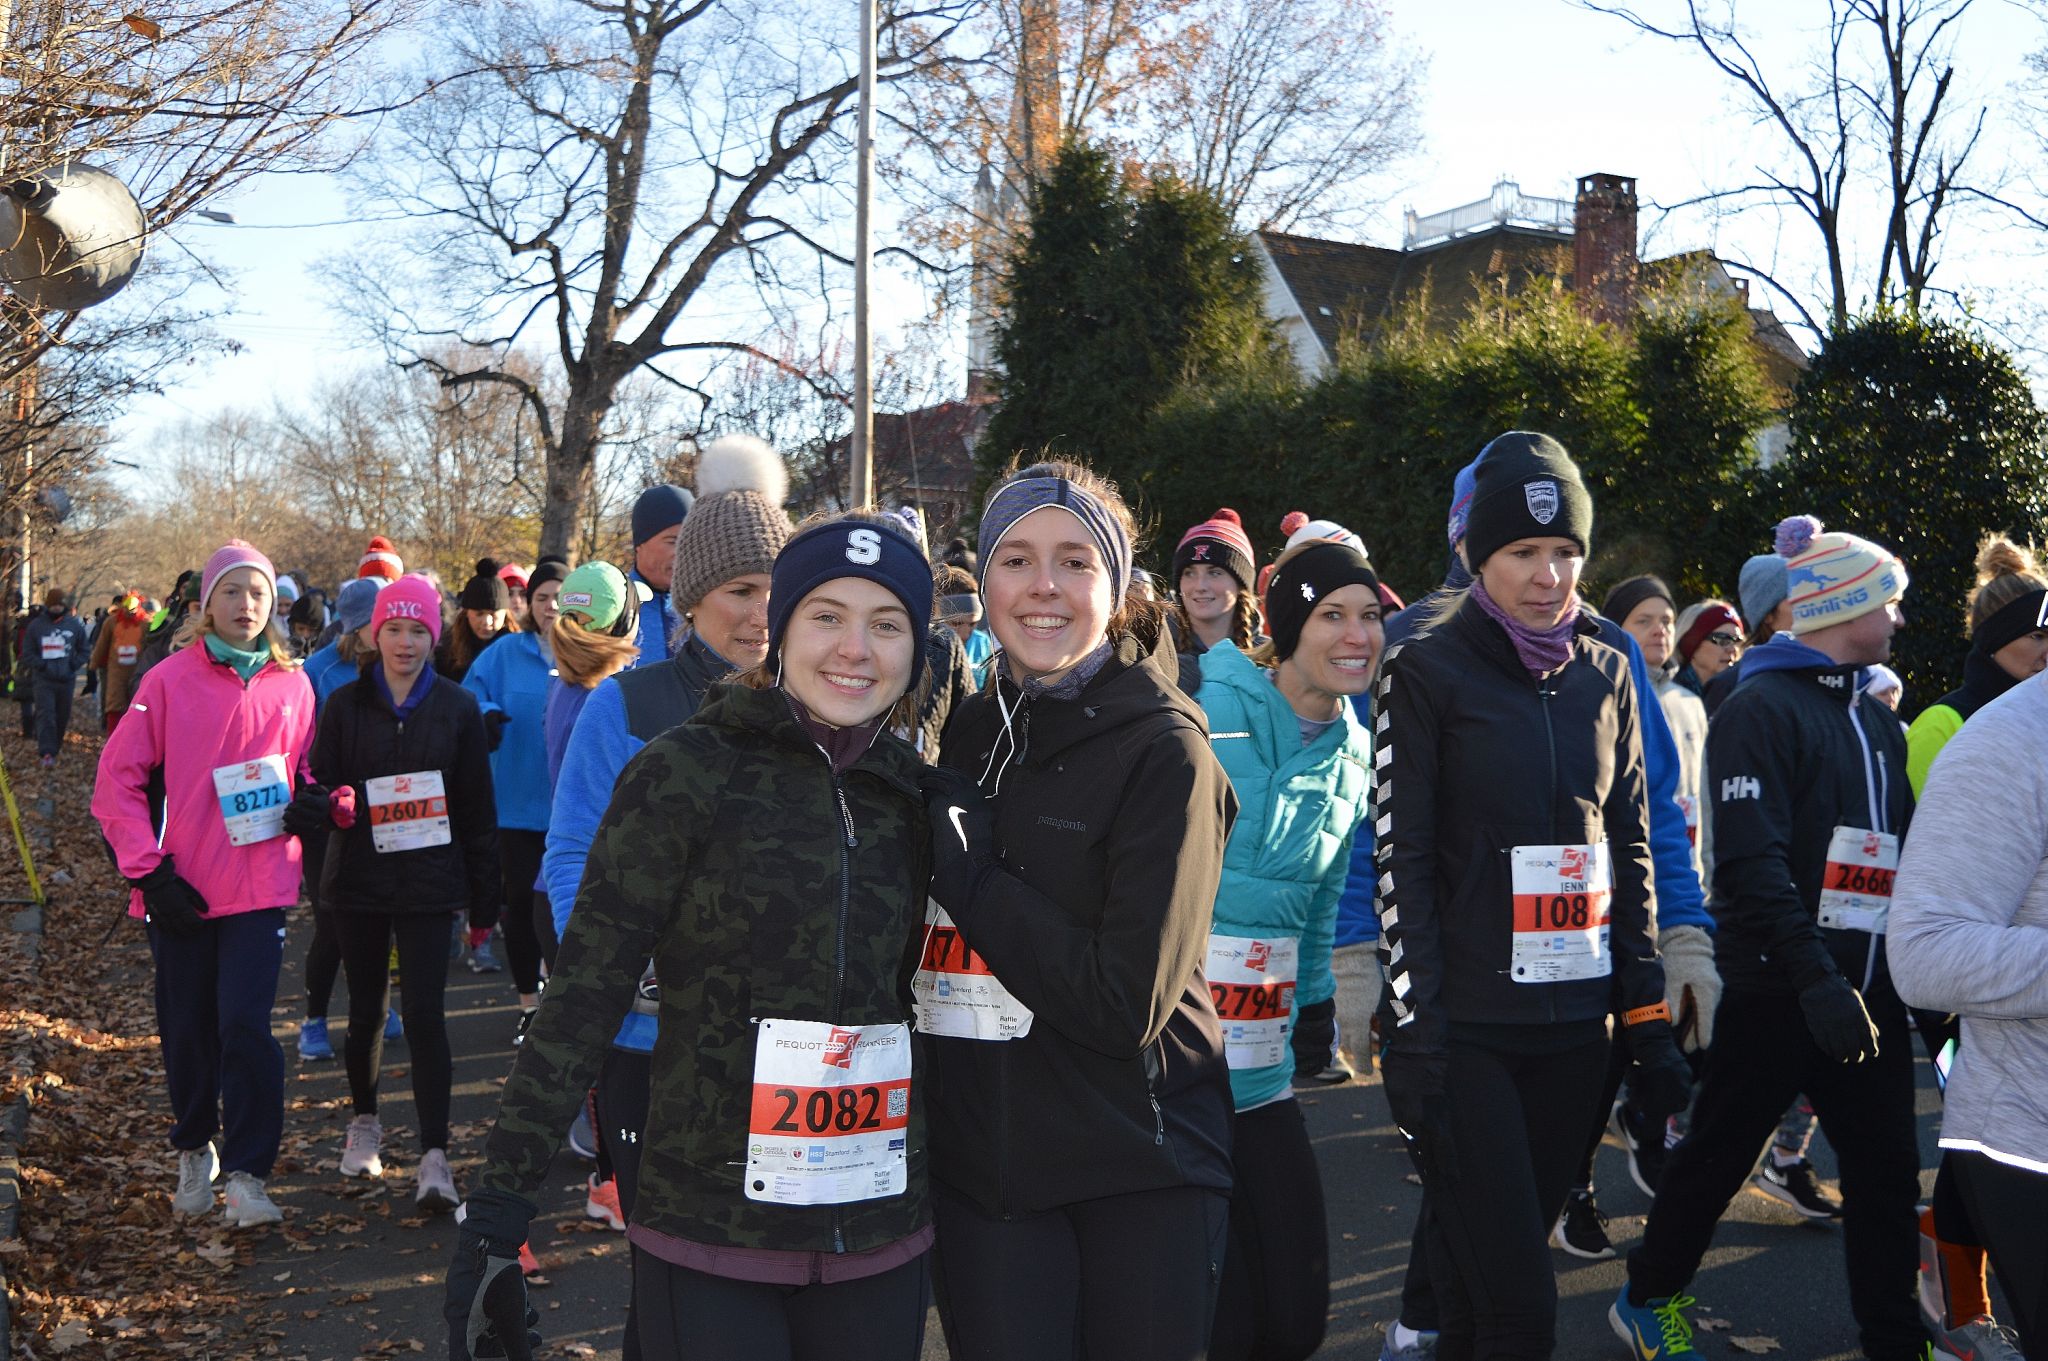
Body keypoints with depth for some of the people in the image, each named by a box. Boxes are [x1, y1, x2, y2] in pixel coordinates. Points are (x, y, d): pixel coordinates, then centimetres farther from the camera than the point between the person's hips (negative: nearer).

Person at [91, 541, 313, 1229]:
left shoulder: (292, 685, 5)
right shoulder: (171, 680, -2)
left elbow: (305, 770, 20)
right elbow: (117, 780, -2)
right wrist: (149, 869, -9)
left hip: (259, 884, 0)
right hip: (180, 890, 0)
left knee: (245, 1025, -9)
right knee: (186, 1029, 10)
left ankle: (247, 1175, 0)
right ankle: (194, 1152, 33)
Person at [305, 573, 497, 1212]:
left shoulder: (457, 708, 2)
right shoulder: (345, 705, 3)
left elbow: (477, 806, 5)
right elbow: (319, 782, 3)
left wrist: (484, 892, 3)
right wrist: (323, 803, -22)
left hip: (429, 882, -1)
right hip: (359, 879, 2)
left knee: (424, 1012, -9)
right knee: (367, 1010, 11)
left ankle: (434, 1155, -8)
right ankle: (365, 1121, 34)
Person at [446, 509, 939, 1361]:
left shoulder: (911, 795, 5)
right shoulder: (684, 772, -9)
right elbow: (585, 988, -10)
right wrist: (499, 1202, -13)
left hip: (883, 1241, 4)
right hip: (708, 1237, -4)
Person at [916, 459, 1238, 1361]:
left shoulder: (1165, 751, -13)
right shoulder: (968, 731, 5)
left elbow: (1126, 1003, -20)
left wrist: (966, 868, -18)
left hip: (1140, 1174, -4)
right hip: (979, 1166, 4)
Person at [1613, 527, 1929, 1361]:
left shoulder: (1876, 723, 15)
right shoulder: (1763, 709, -11)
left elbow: (1897, 853, 20)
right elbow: (1753, 864, -20)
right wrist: (1817, 979, -26)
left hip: (1868, 993, 7)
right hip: (1778, 994, -7)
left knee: (1886, 1172, 7)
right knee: (1718, 1157, 7)